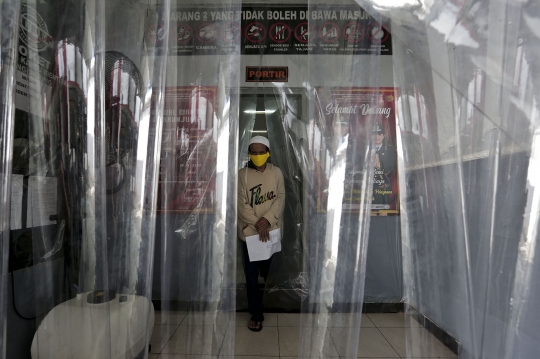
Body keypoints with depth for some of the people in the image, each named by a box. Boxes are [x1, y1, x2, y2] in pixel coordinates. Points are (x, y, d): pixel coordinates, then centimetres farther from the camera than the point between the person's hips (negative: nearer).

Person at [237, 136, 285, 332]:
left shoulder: (276, 172, 1)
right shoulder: (241, 174, -3)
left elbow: (281, 198, -4)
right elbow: (241, 204, -9)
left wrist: (267, 219, -18)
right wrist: (257, 224, -18)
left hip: (272, 230, 1)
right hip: (249, 231, -1)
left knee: (269, 272, 15)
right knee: (251, 274, 4)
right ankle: (256, 314, 19)